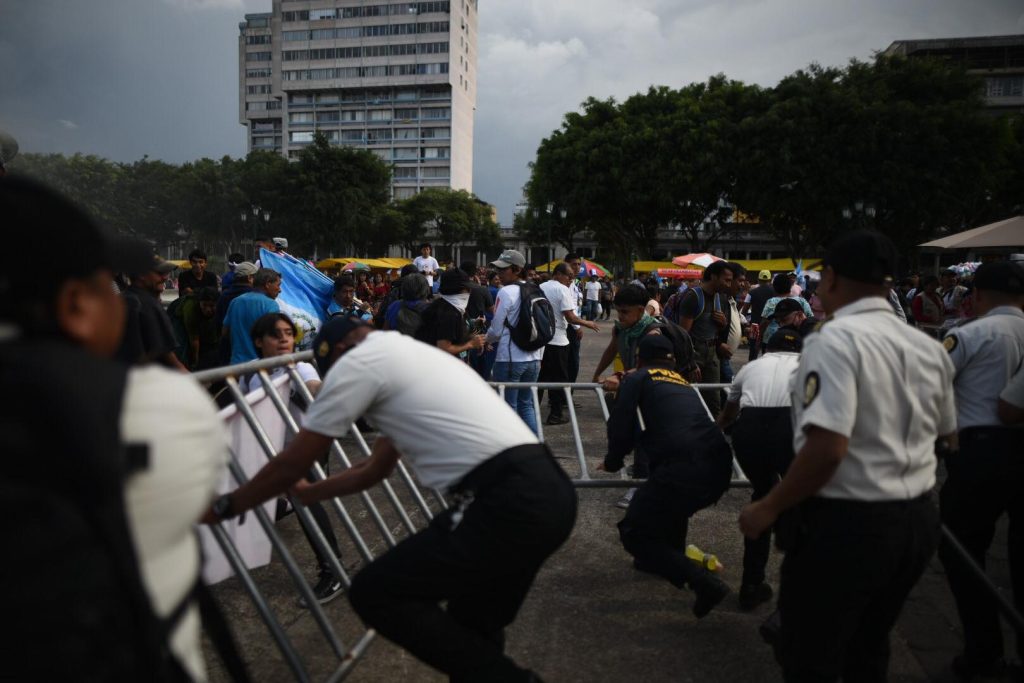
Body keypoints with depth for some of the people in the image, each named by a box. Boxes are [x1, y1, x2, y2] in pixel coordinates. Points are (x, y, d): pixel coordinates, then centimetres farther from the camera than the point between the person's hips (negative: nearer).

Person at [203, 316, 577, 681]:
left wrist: (223, 507, 23)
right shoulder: (408, 355, 28)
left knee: (375, 594, 0)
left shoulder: (355, 361, 1)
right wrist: (304, 493, 46)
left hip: (508, 503, -10)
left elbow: (292, 464, 8)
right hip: (548, 490, 10)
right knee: (470, 628, 25)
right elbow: (374, 469, 36)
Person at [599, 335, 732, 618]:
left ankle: (704, 582, -6)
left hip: (683, 468, -7)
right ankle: (669, 557, 43)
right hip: (719, 469, 7)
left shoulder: (637, 378, 11)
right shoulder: (681, 381, 28)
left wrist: (613, 462, 25)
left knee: (634, 533, 6)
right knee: (671, 499, 37)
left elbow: (621, 426, 4)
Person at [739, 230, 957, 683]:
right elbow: (946, 434, 19)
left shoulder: (835, 340, -18)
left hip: (847, 522, -7)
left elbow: (827, 448, -27)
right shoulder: (929, 347, 5)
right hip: (918, 520, 8)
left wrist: (769, 508, -15)